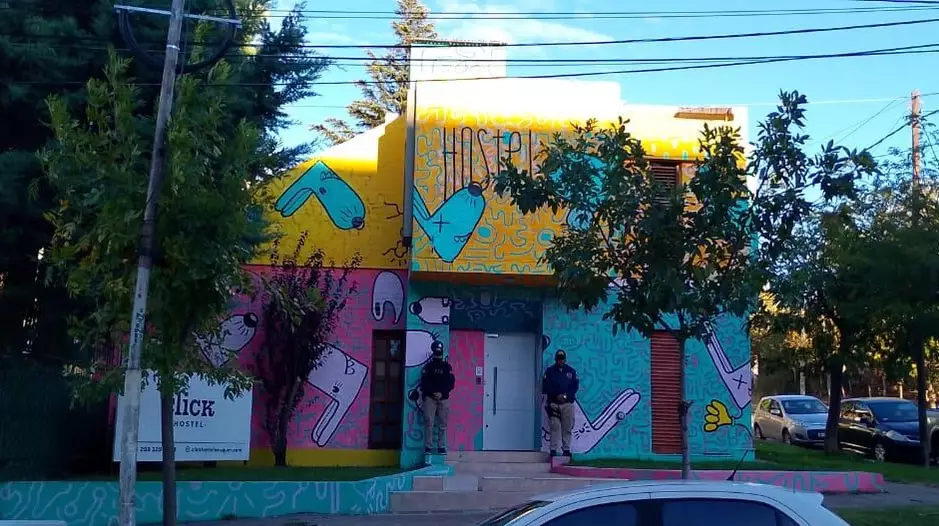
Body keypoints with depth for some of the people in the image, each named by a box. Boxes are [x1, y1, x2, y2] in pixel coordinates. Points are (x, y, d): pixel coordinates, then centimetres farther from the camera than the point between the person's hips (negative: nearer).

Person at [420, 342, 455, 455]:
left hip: (444, 398, 1)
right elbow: (424, 382, 0)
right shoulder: (428, 366, 7)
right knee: (429, 423, -6)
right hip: (430, 398, -1)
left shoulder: (447, 366, 9)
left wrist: (441, 393, -8)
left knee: (442, 424, 1)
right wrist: (433, 393, -12)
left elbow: (451, 383, 3)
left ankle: (441, 447, 5)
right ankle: (428, 446, -2)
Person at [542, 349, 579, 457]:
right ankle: (553, 450, -4)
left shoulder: (571, 371, 11)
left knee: (567, 428, 1)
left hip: (568, 403, 1)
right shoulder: (549, 371, 6)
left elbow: (575, 386, 5)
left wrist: (566, 395, -10)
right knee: (554, 427, -6)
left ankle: (566, 450, 6)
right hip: (553, 403, -1)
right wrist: (557, 395, -12)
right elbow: (545, 387, 0)